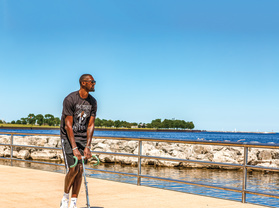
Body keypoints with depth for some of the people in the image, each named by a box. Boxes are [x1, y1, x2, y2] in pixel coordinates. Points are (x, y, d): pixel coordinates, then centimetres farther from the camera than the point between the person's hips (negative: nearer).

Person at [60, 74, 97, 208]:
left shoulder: (92, 102, 1)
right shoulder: (70, 100, -15)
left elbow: (90, 125, 0)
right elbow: (68, 125, -18)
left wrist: (87, 147, -10)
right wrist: (74, 148, -23)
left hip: (83, 138, 5)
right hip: (68, 137, -5)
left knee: (80, 170, -1)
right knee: (73, 169, -14)